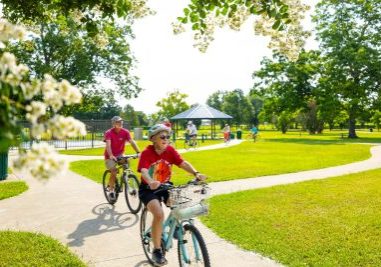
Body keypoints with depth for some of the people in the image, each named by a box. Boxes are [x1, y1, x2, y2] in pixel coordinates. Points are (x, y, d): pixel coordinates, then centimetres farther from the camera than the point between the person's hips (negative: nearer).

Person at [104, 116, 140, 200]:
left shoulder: (125, 132, -12)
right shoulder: (109, 133, -19)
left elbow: (132, 142, -21)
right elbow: (108, 144, -32)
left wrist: (138, 152, -34)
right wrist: (111, 155, -47)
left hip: (120, 154, 3)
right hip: (110, 156, -3)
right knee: (114, 172, -16)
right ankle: (111, 190, 3)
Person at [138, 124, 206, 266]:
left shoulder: (170, 150, -7)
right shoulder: (147, 153, -19)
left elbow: (183, 163, -19)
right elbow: (144, 171, -34)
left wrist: (196, 173, -38)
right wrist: (151, 182, -55)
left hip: (166, 186, 4)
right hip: (148, 189, -4)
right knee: (159, 214, -26)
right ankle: (157, 250, -8)